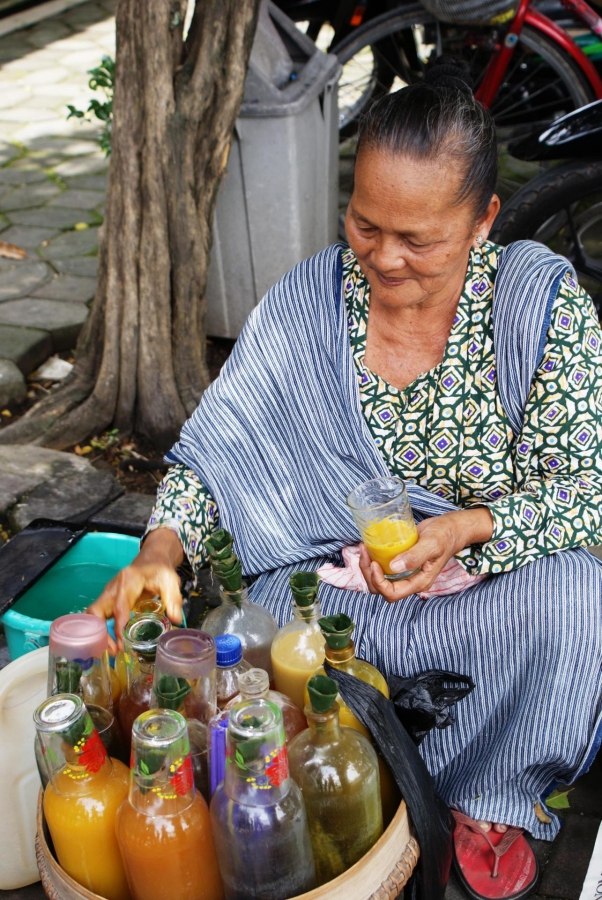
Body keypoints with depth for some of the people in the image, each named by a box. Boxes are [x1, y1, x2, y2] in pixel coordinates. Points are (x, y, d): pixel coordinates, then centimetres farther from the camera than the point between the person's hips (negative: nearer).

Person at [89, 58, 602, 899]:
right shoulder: (303, 306, -6)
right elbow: (218, 448, -4)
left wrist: (468, 529, -29)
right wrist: (160, 551, -22)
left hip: (495, 588, 0)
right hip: (333, 583, 1)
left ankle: (490, 800, -2)